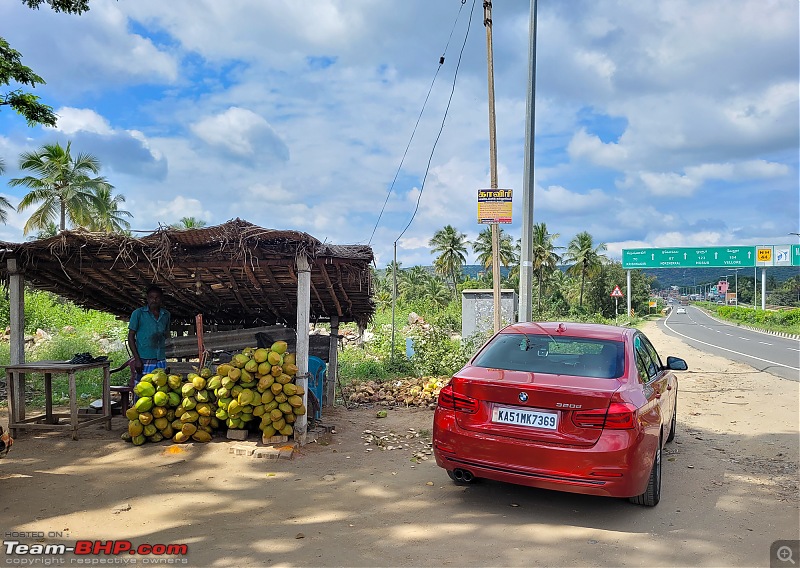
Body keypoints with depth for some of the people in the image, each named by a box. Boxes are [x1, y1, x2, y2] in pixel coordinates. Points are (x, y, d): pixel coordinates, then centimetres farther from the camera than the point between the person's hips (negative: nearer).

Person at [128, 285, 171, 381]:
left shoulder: (166, 314, 12)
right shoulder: (138, 313, 0)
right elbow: (131, 336, -2)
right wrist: (137, 359, -9)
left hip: (161, 360, 4)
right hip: (144, 360, -4)